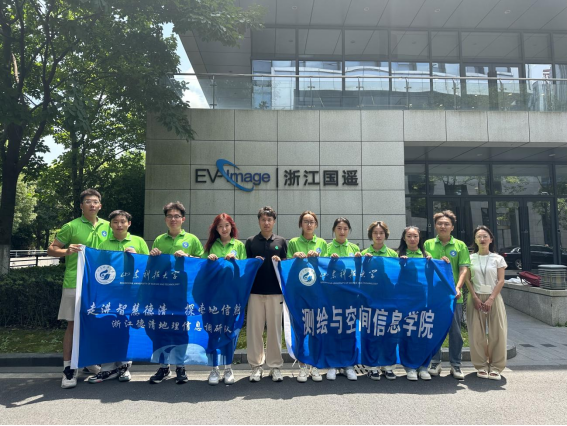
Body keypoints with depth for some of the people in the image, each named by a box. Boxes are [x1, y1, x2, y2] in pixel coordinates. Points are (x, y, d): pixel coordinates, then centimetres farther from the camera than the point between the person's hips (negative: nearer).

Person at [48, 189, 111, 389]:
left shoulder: (107, 226, 9)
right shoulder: (71, 227, -2)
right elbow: (51, 250, 1)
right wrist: (67, 251, -19)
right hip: (75, 283, -4)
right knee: (73, 325, 2)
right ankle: (68, 369, 11)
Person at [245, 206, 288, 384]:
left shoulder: (281, 241, 7)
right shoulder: (250, 242, 6)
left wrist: (279, 262, -11)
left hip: (276, 291, 0)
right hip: (255, 291, 0)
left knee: (275, 329, 4)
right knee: (254, 329, 3)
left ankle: (275, 366, 15)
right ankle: (256, 366, 15)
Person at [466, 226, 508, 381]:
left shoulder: (498, 259, 3)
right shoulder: (470, 258, 5)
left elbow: (501, 281, -2)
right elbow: (467, 280, 2)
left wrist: (491, 299, -12)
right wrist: (475, 298, -10)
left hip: (493, 297, 0)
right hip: (476, 297, 0)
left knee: (497, 332, -2)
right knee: (477, 332, 0)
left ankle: (495, 367, 8)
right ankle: (481, 366, 10)